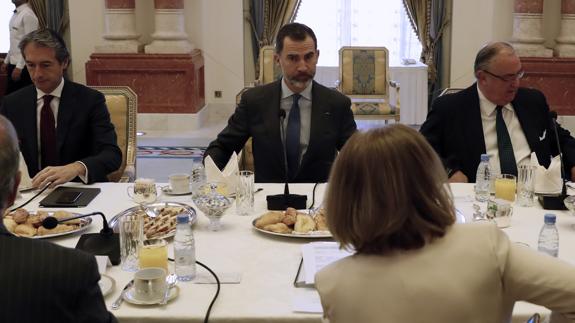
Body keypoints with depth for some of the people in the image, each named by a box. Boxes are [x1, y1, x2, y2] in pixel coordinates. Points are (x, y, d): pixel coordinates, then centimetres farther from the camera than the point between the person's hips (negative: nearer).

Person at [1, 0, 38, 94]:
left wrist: (19, 66, -21)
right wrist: (6, 61, 18)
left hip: (23, 66, -9)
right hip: (13, 64, 9)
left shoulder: (28, 15, -14)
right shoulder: (15, 15, 13)